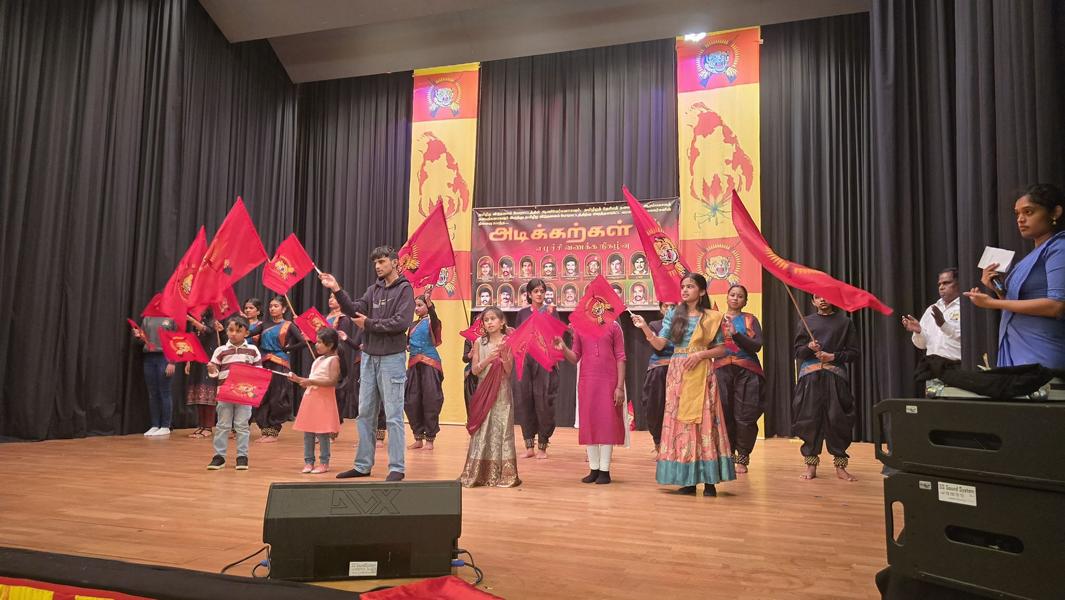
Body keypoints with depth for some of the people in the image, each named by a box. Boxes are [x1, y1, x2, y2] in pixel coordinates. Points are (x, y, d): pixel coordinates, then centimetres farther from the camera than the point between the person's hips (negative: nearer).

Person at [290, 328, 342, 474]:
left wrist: (311, 381, -21)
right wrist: (298, 379, 9)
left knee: (322, 433, -4)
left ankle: (324, 463, 5)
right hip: (310, 398, 8)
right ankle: (308, 462, 16)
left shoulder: (333, 360, -8)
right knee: (308, 433, 9)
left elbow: (333, 381, -21)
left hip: (323, 400, -8)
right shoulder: (317, 360, 18)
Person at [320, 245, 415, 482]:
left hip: (392, 358, -7)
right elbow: (355, 310, 1)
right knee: (365, 414, 10)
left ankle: (397, 468, 5)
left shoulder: (404, 288, -5)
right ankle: (363, 465, 20)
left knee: (393, 416, -3)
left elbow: (402, 321, -17)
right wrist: (336, 290, -11)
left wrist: (369, 324, -9)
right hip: (369, 357, 7)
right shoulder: (375, 289, 13)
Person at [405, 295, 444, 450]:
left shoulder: (431, 321, -2)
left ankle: (429, 438, 4)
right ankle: (418, 438, 14)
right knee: (411, 401, 4)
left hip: (430, 363, -6)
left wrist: (429, 303, -41)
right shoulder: (413, 324, 15)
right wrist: (406, 346, -1)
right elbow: (407, 341, 21)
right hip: (414, 364, 6)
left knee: (430, 400, -4)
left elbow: (435, 318, -27)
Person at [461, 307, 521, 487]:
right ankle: (478, 473, 8)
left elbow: (508, 371, -5)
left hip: (502, 393, -2)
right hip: (484, 392, 2)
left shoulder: (507, 342, -2)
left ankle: (503, 474, 5)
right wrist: (488, 359, -15)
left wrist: (504, 355, -21)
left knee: (501, 430, 0)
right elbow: (475, 370, 0)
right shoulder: (479, 342, 4)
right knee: (482, 431, 3)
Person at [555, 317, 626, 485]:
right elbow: (575, 358, 8)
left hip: (609, 382, -2)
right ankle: (594, 469, 16)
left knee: (607, 424, 1)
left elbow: (620, 357, -1)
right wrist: (563, 349, -13)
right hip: (586, 382, 3)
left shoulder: (613, 326, 1)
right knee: (588, 424, 6)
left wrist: (620, 386, -7)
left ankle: (604, 470, 10)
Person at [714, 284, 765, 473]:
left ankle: (742, 458, 8)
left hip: (746, 372, -1)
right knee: (724, 415, -4)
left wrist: (735, 334, -18)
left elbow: (756, 346, -7)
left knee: (744, 416, -4)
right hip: (722, 370, 1)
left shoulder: (750, 319, 8)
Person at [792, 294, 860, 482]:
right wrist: (809, 347, -11)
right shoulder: (807, 322, 12)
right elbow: (798, 352, 9)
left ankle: (840, 466, 8)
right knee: (809, 420, -1)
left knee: (837, 420, -3)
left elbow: (853, 353, 6)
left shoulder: (845, 321, 9)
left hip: (836, 376, -1)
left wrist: (833, 356, -8)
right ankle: (811, 465, 8)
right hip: (810, 376, 1)